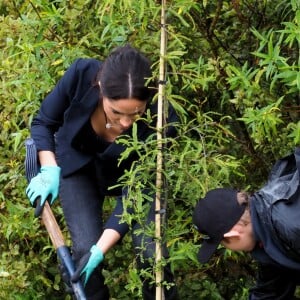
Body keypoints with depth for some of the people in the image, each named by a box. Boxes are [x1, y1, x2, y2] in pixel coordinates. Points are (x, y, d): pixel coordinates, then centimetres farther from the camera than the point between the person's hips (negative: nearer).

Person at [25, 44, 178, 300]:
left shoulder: (160, 120, -36)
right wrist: (49, 170, -26)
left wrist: (101, 249, -31)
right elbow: (43, 123, -13)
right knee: (85, 250, -14)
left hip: (131, 173, -1)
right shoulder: (82, 74, -34)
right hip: (78, 164, 1)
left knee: (150, 252, -15)